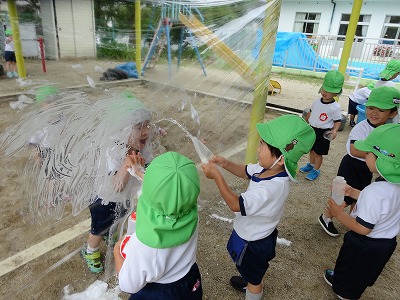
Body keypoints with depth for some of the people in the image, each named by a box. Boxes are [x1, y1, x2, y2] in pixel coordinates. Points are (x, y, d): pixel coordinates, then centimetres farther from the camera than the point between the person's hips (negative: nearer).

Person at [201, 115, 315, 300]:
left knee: (254, 279, 24)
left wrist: (217, 176, -36)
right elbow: (245, 172, 3)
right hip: (254, 232, 8)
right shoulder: (268, 168, -15)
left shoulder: (272, 188, -42)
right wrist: (226, 163, -13)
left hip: (254, 242, -8)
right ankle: (250, 282, 66)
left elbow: (236, 205, -38)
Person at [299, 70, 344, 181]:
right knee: (311, 149, 21)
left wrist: (334, 131, -26)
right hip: (312, 129, 6)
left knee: (318, 152, 5)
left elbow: (338, 121, -10)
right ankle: (311, 165, 42)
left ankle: (316, 170, 24)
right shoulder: (317, 102, 0)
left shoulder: (335, 107, -17)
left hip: (323, 133, -6)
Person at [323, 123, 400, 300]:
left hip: (363, 245, -7)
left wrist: (339, 214, -18)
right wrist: (354, 193, 2)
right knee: (366, 271, 32)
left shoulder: (374, 192, -38)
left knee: (349, 267, 23)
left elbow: (362, 228, -30)